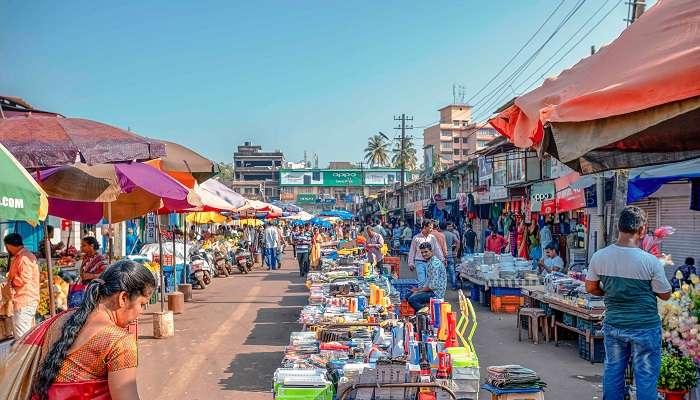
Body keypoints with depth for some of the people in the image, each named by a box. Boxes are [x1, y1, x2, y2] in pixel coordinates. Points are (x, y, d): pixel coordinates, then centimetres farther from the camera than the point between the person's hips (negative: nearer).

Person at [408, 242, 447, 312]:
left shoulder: (435, 264, -19)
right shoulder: (429, 262, 14)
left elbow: (433, 285, -23)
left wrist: (419, 291, -13)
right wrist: (418, 289, 9)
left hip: (436, 292, -10)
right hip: (431, 290, 10)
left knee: (412, 299, -23)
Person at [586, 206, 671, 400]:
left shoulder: (599, 257, -8)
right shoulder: (650, 262, -18)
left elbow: (591, 288, 5)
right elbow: (665, 295, -5)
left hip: (613, 325, 4)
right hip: (645, 328, -3)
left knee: (612, 372, 16)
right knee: (646, 377, 9)